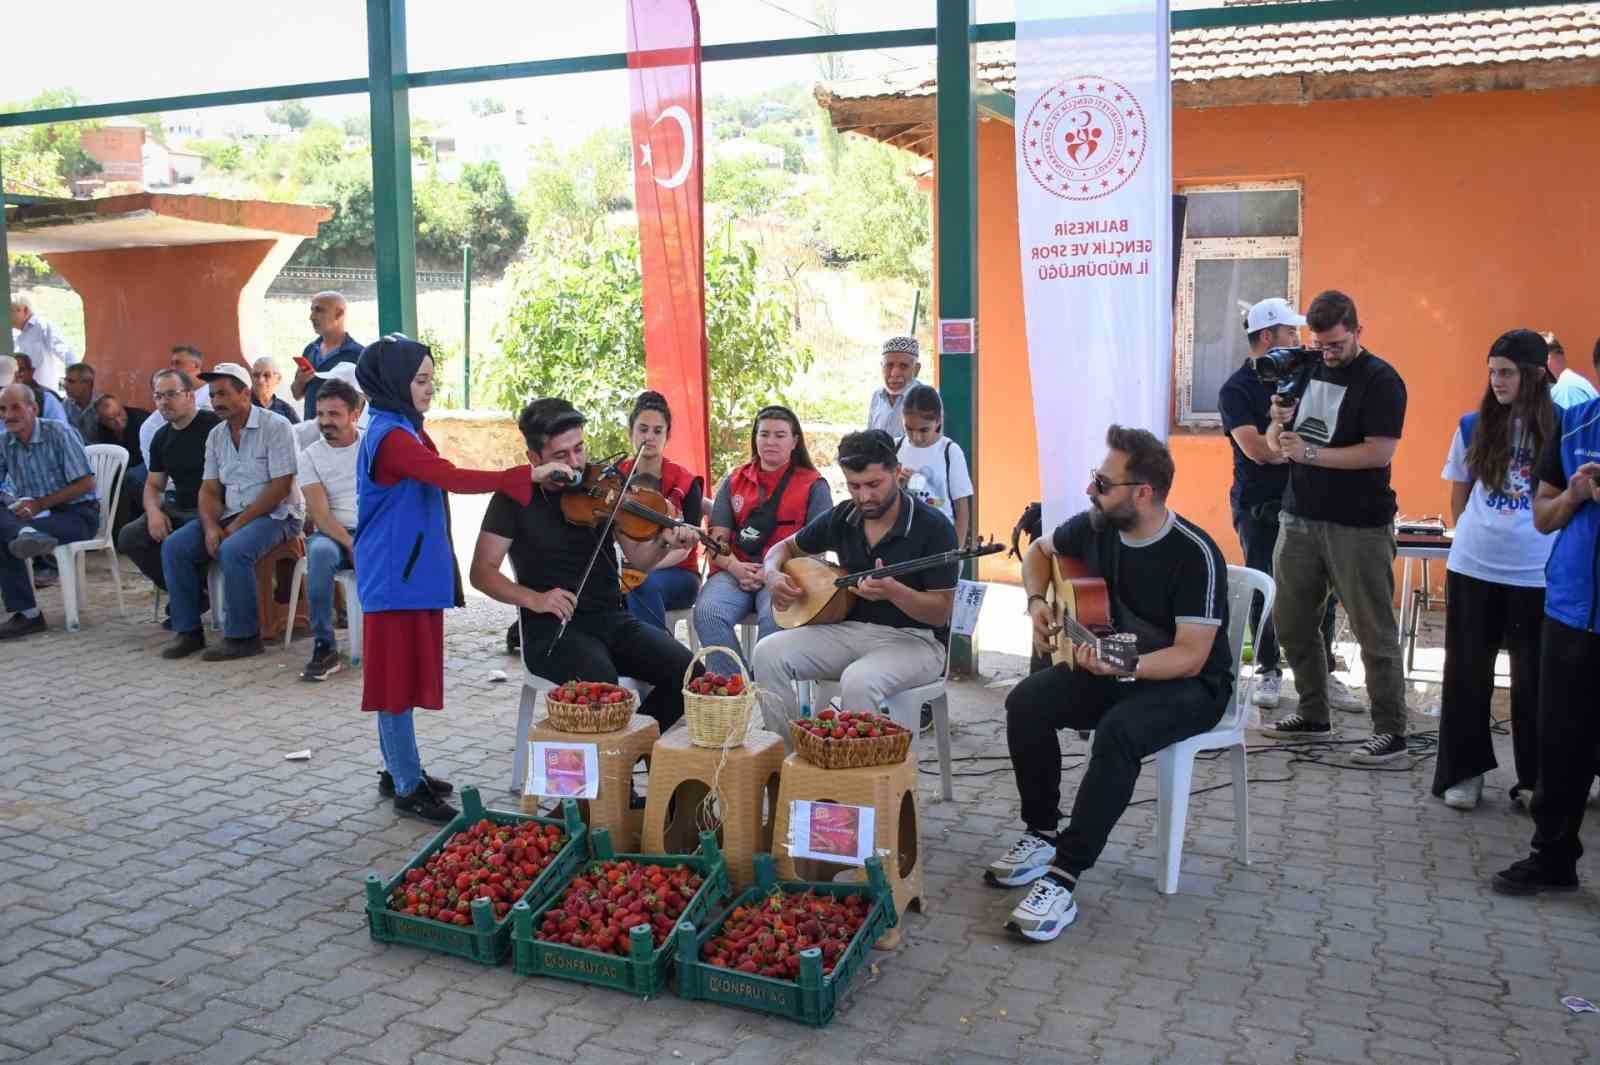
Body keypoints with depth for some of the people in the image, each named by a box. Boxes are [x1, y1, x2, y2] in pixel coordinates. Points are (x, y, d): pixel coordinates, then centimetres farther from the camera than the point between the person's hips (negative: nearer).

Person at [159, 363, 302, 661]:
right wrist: (211, 526, -11)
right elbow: (209, 489, 10)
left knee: (233, 550, -33)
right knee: (174, 546, -9)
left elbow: (280, 487, -16)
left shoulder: (275, 427, -10)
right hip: (231, 514, 7)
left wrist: (238, 525, -18)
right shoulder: (216, 435, 13)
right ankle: (188, 631, 0)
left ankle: (243, 637, -20)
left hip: (276, 514, -7)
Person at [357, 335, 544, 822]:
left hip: (413, 573, 10)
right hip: (395, 578, -10)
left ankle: (400, 771, 27)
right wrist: (528, 475, -30)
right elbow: (453, 478, -29)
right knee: (398, 677, -2)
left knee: (406, 675, 16)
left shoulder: (405, 431, 13)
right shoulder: (390, 437, -18)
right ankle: (408, 788, 5)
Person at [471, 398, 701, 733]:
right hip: (552, 627, -4)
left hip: (611, 617, 4)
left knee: (686, 671, -18)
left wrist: (664, 542, -19)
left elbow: (639, 559, 3)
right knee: (602, 683, -34)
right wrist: (533, 598, -18)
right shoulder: (515, 497, -1)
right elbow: (482, 571, -2)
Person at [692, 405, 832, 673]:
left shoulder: (813, 485, 11)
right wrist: (734, 566, -8)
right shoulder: (734, 481, 21)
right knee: (707, 612, -29)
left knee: (774, 618, -36)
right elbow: (718, 538, 14)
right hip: (736, 571, 3)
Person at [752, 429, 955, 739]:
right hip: (851, 629, 6)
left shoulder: (933, 527, -13)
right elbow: (784, 548, 19)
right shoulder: (841, 518, 3)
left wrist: (892, 590, -33)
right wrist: (773, 576, -5)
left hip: (913, 640, -5)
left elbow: (940, 614, -14)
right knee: (768, 653, -16)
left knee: (858, 681, -37)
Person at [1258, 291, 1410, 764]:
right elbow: (1275, 442, 14)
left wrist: (1309, 453, -18)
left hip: (1358, 526, -6)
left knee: (1374, 631, 0)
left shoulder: (1381, 381, -8)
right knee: (1291, 622, 11)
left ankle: (1391, 732, 8)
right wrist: (1279, 423, -9)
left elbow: (1379, 452, -18)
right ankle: (1312, 714, 25)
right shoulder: (1305, 369, 10)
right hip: (1300, 517, 6)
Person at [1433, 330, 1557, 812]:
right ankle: (1464, 770, 21)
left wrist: (1524, 536, -2)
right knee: (1466, 672, 8)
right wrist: (1477, 536, 9)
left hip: (1536, 574, -2)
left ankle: (1536, 778, 24)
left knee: (1533, 678, 9)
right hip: (1472, 569, 2)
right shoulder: (1474, 426, 2)